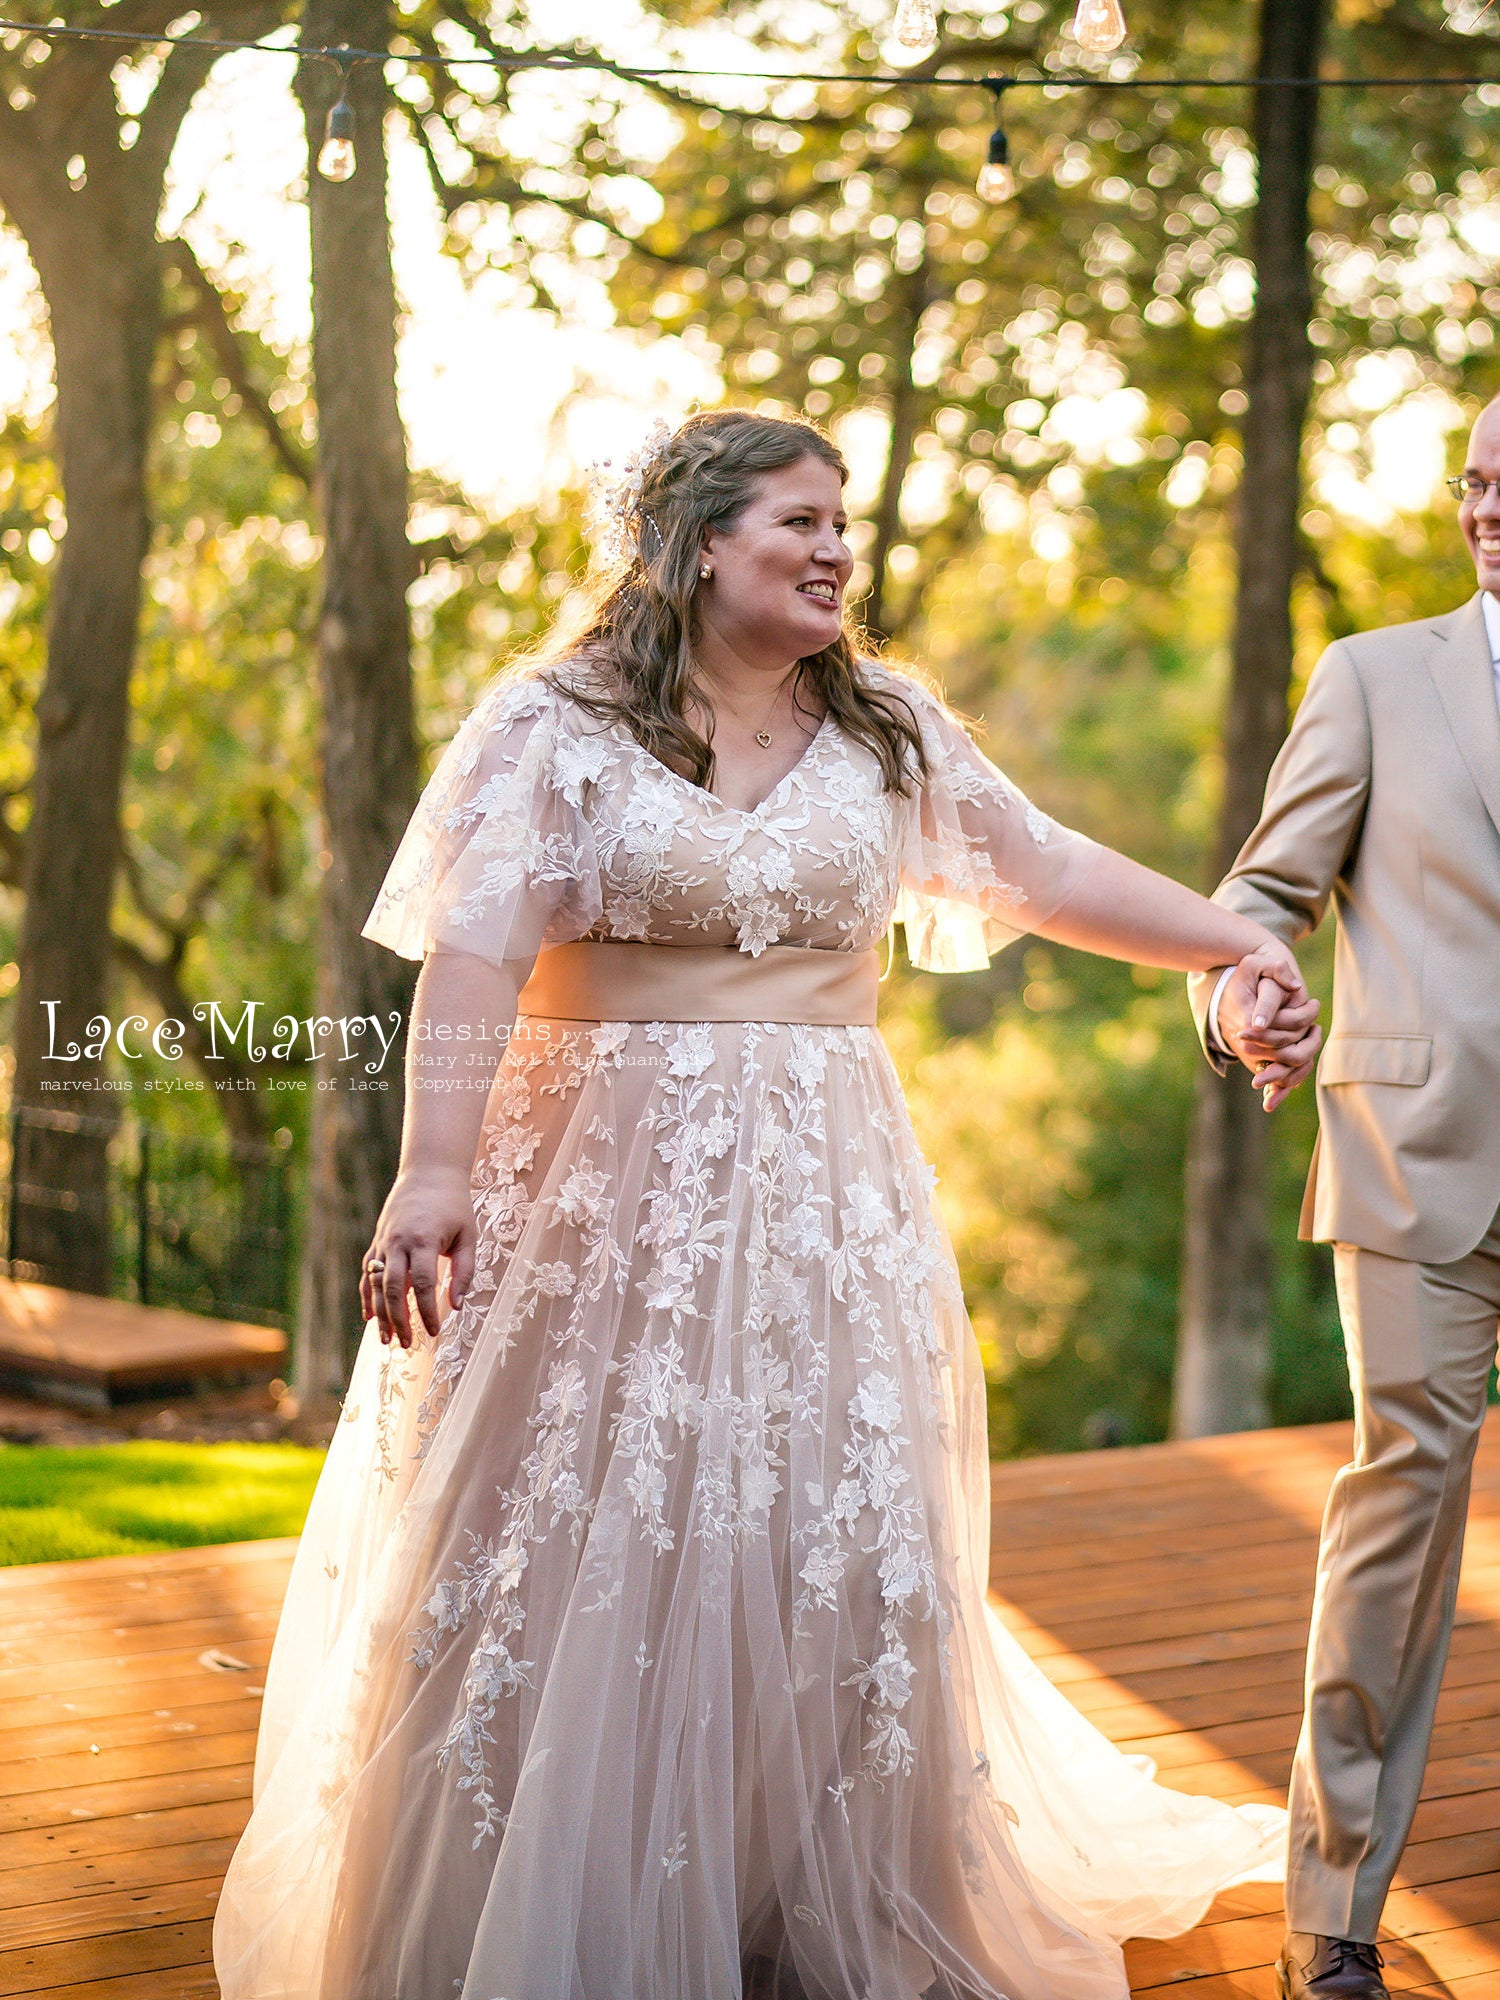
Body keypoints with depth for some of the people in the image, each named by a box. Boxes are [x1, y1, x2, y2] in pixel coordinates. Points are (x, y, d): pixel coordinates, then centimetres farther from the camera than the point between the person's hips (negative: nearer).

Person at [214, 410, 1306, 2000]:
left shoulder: (887, 733, 9)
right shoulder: (557, 723, -5)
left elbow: (1047, 870, 15)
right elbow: (476, 953, -14)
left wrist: (1234, 941, 6)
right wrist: (432, 1170, -26)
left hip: (819, 1200, 4)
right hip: (603, 1192, -4)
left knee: (836, 1556, 6)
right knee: (578, 1554, 1)